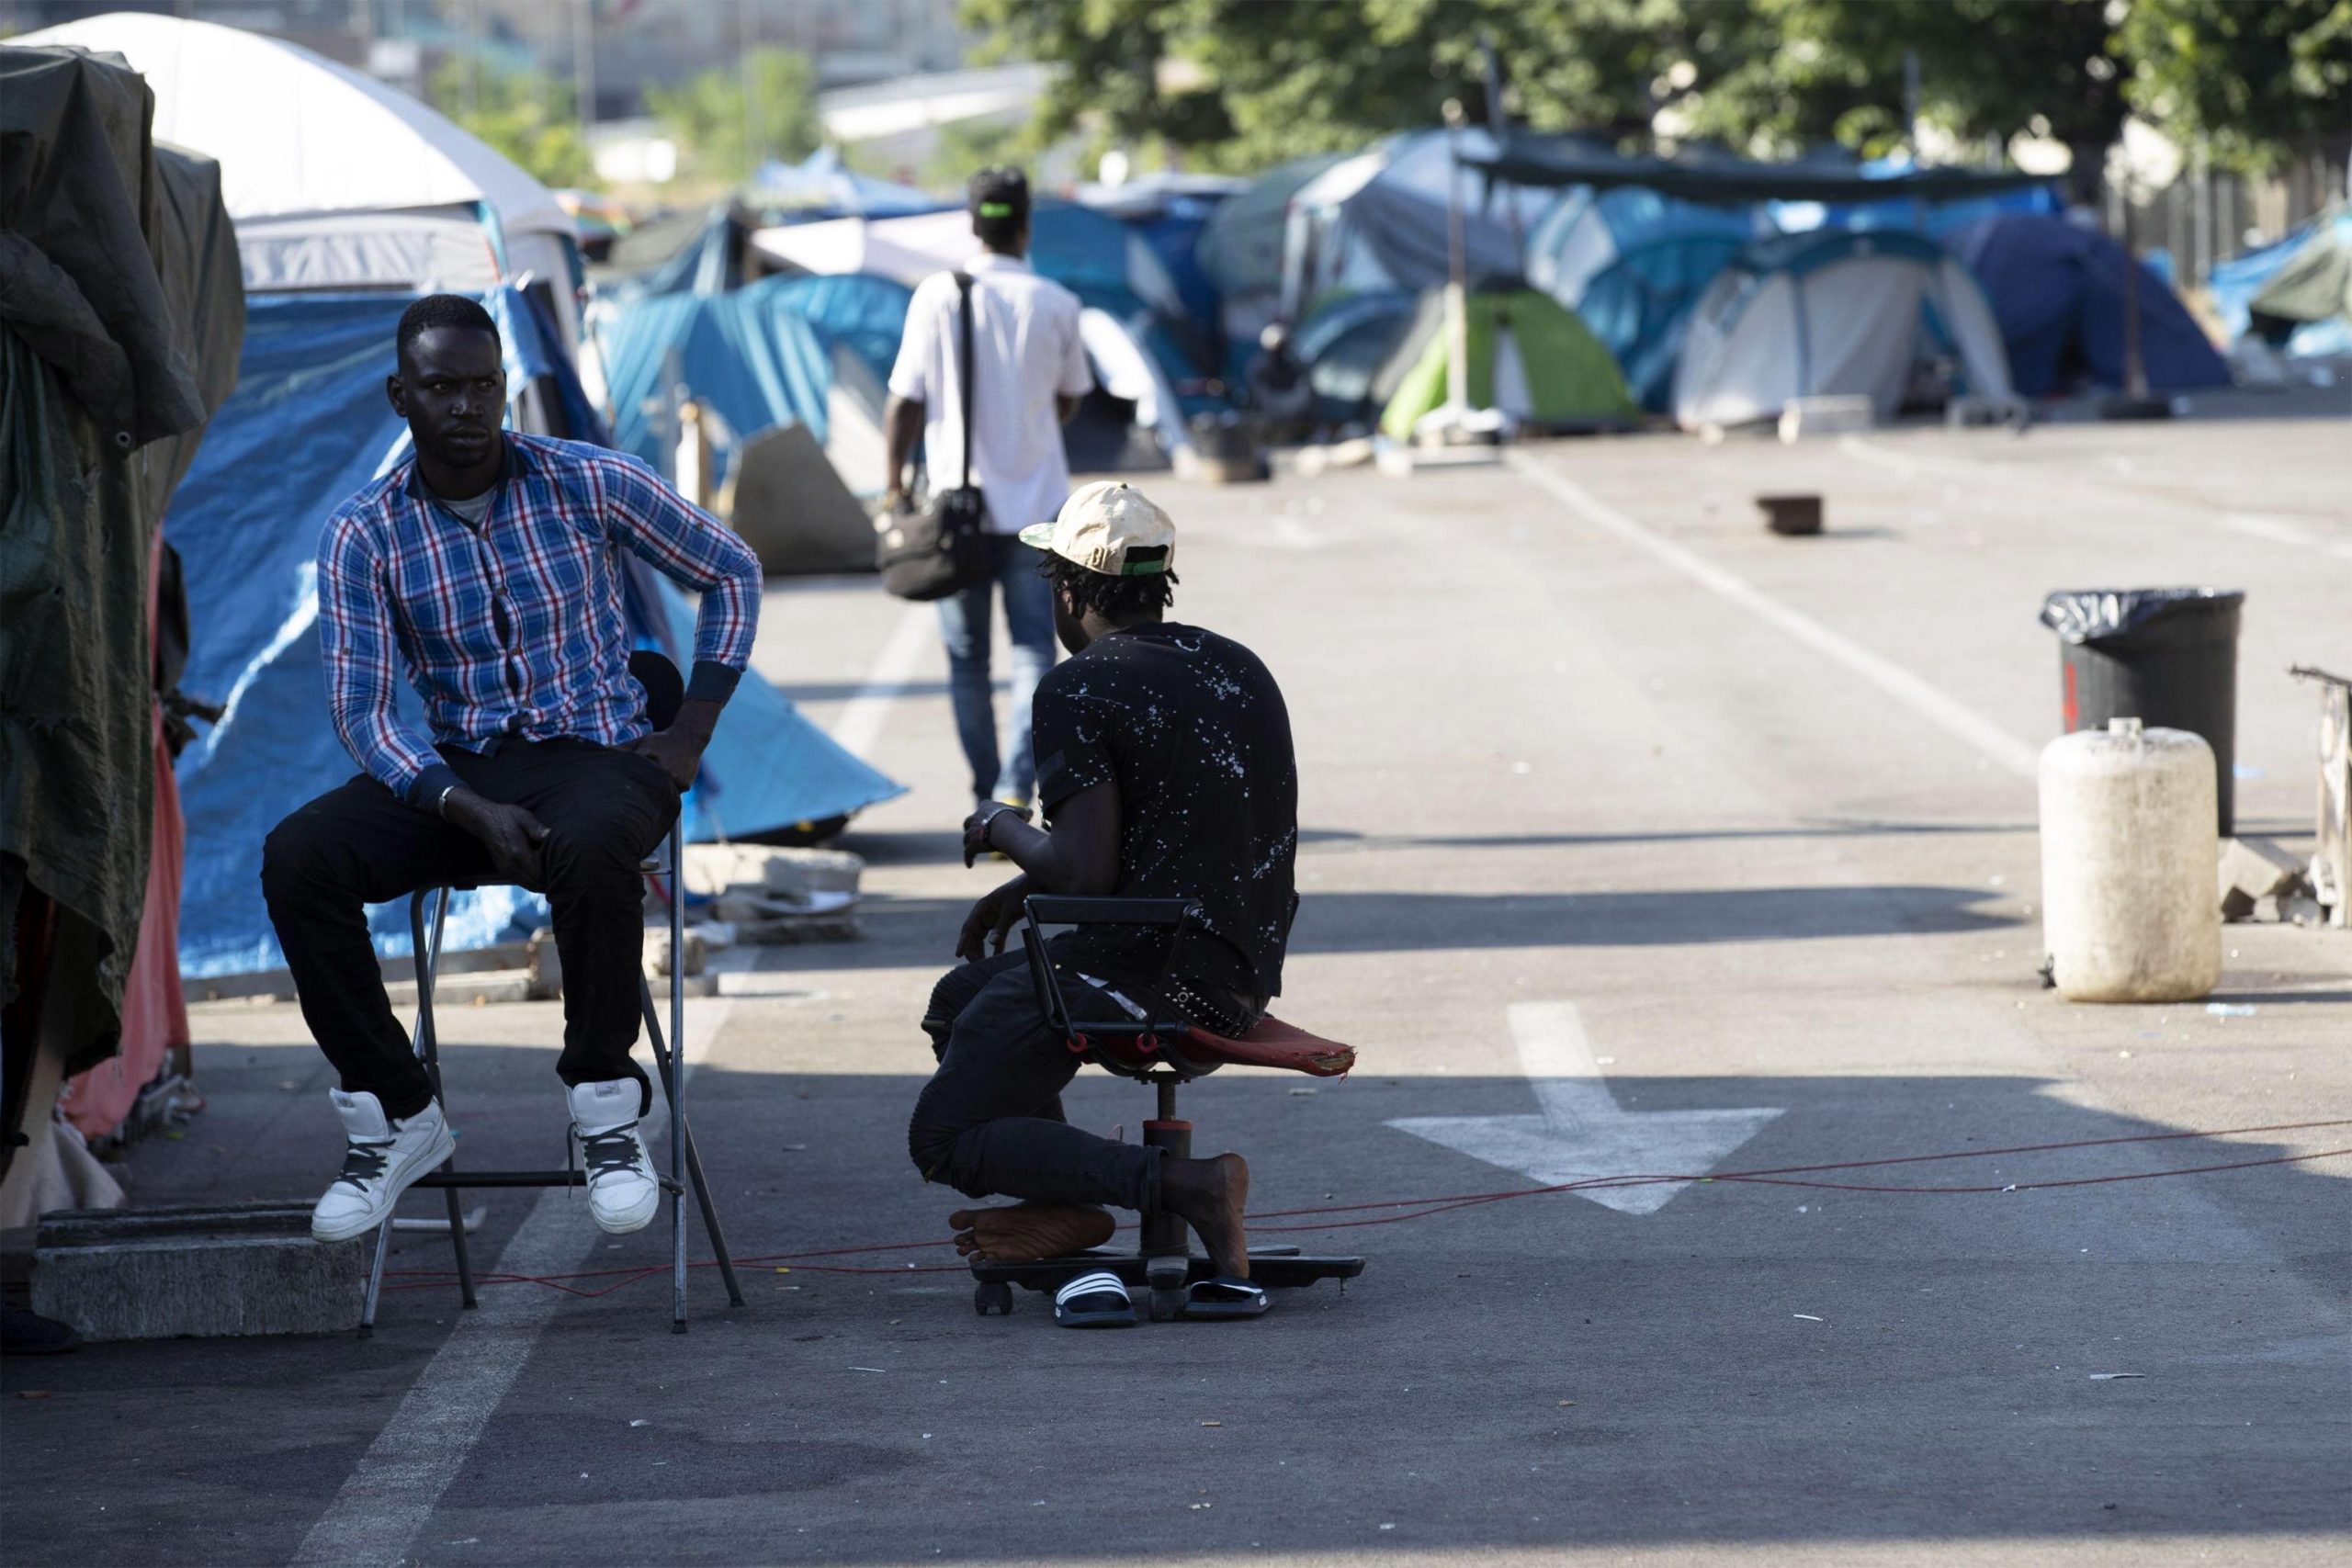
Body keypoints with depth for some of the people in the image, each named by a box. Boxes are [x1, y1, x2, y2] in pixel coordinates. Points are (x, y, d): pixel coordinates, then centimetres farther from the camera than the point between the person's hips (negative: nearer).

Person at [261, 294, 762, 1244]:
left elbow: (730, 573, 11)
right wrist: (471, 811, -21)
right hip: (455, 771, 2)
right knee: (298, 858, -25)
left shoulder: (586, 484, -1)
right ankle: (394, 1118, -13)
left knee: (589, 848, -40)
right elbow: (361, 710, -5)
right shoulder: (363, 535, -1)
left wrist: (690, 737, 3)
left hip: (598, 755, -2)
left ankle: (606, 1111, -21)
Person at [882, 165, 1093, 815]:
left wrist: (895, 481, 6)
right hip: (1036, 503, 0)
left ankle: (988, 798, 17)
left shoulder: (935, 298, -7)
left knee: (967, 660, 12)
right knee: (1033, 652, 1)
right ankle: (1016, 791, -17)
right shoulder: (1055, 304, -3)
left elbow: (905, 402, -7)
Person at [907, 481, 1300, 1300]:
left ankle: (1183, 1185, -16)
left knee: (943, 1138, 0)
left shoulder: (1079, 688, -13)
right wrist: (1027, 888, 23)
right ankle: (1066, 1202, 13)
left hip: (1145, 971, -9)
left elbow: (1084, 872, -21)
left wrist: (1004, 830, 0)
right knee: (962, 998, 26)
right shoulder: (1238, 667, 12)